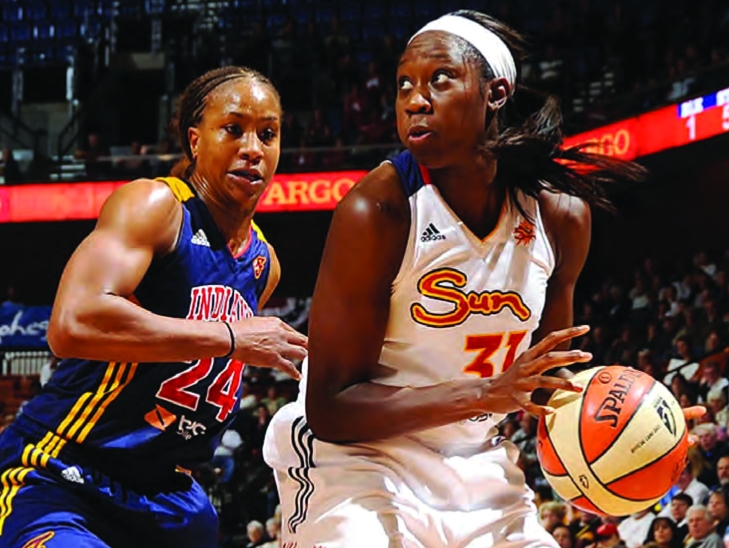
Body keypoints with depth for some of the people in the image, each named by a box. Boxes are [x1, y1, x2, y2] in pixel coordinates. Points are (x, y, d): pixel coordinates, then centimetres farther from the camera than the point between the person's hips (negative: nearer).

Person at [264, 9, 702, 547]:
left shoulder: (561, 215, -4)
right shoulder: (377, 210, -20)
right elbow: (329, 409, -20)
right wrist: (486, 393, -29)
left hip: (474, 463, 6)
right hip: (355, 456, -5)